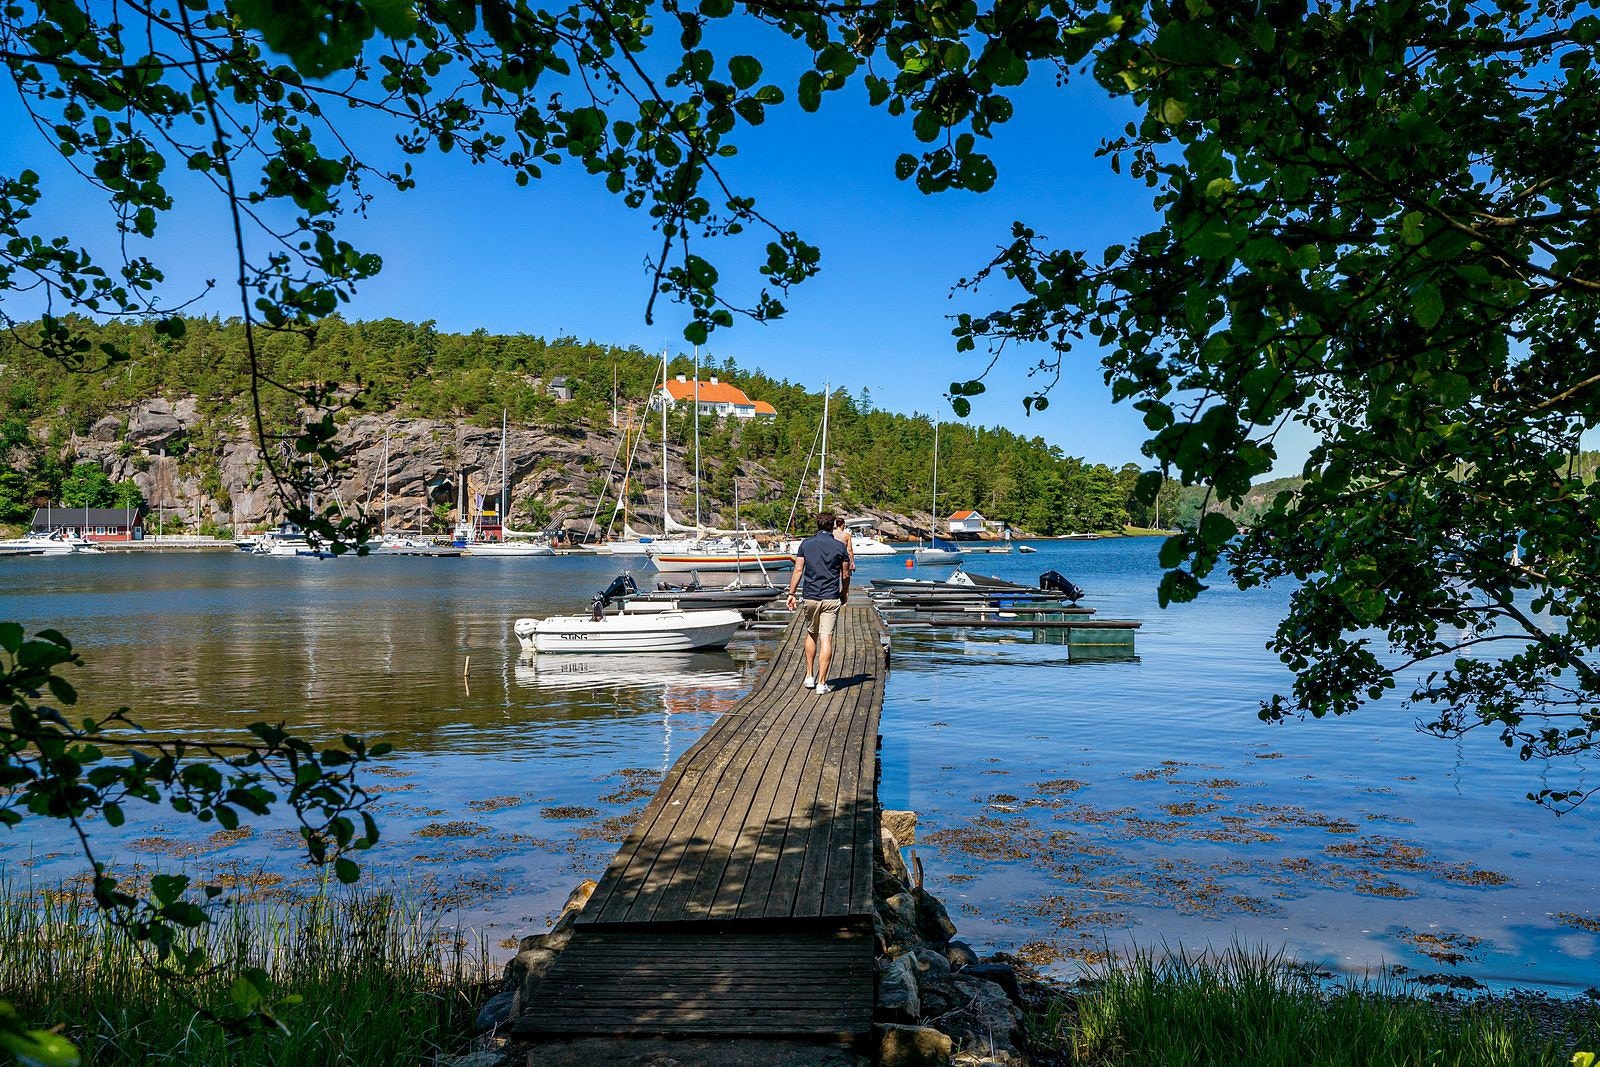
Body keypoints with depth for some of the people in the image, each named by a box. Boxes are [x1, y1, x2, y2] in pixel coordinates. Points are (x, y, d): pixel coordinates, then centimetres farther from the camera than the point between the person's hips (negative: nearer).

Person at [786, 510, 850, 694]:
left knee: (811, 634, 20)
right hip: (831, 599, -2)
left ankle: (810, 677, 23)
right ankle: (821, 683, -6)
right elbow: (845, 574, 5)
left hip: (810, 597, 2)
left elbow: (798, 570, 0)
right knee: (826, 639, -4)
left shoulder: (806, 544, 2)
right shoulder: (840, 546, -1)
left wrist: (791, 594, 6)